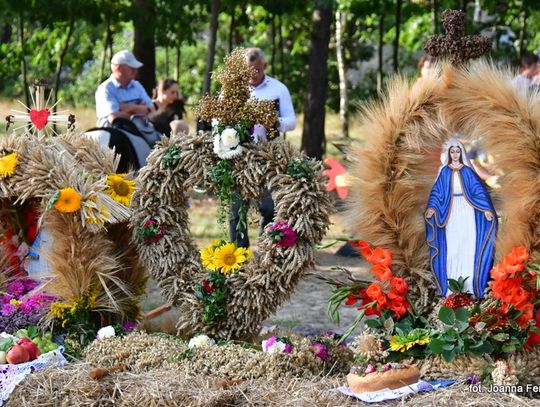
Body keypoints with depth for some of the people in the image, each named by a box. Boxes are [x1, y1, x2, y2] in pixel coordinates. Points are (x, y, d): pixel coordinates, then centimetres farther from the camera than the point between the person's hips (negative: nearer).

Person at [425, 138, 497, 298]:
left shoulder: (467, 171, 4)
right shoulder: (444, 172, 5)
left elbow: (478, 189, 0)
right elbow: (437, 191, 1)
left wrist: (486, 208, -11)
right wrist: (431, 207, -16)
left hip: (466, 210, 0)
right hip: (451, 212, 0)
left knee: (468, 246, -4)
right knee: (451, 247, -4)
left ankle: (469, 283, -1)